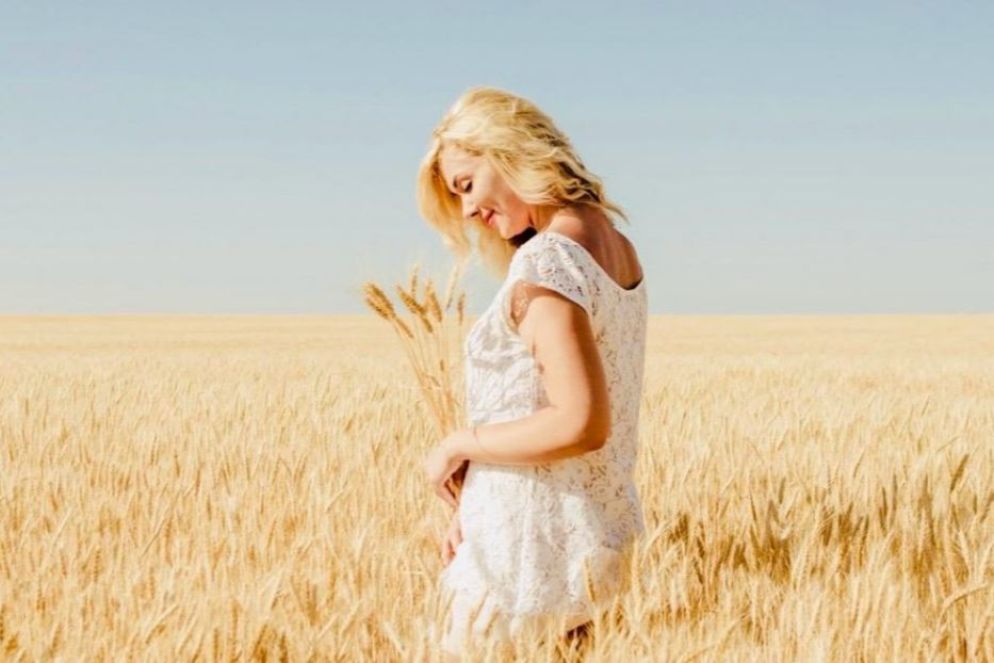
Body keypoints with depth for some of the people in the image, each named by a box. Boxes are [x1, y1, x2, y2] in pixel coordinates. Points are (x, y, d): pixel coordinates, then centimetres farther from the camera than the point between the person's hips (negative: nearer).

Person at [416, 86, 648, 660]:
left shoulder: (547, 259, -18)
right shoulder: (615, 247, 9)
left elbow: (580, 424, -25)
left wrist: (459, 445, -12)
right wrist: (474, 506, 10)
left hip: (529, 550, -9)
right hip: (597, 524, 9)